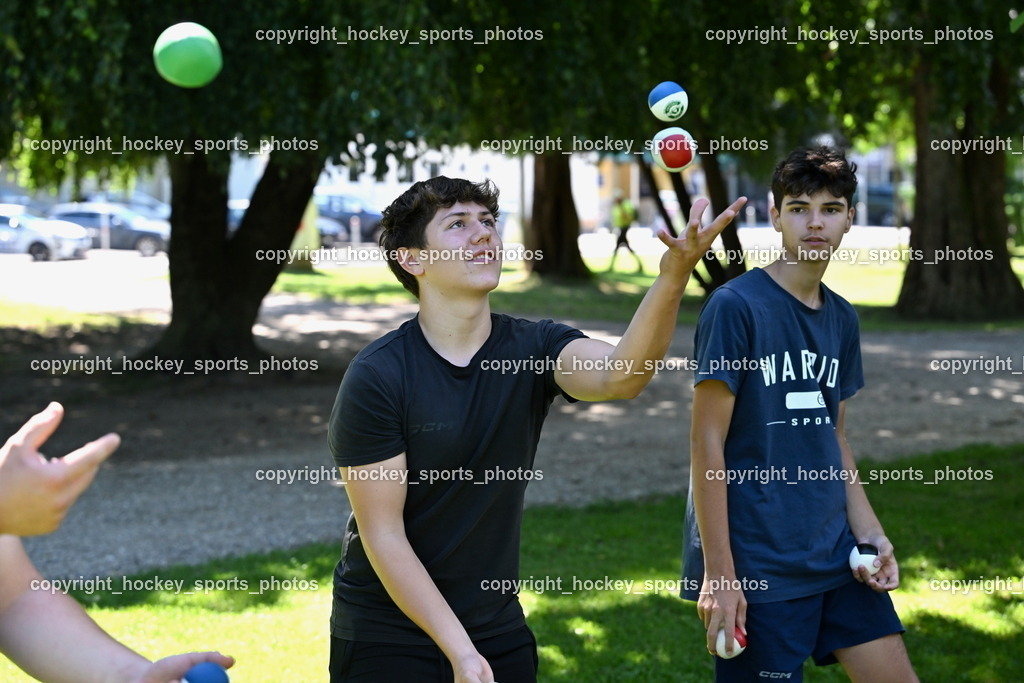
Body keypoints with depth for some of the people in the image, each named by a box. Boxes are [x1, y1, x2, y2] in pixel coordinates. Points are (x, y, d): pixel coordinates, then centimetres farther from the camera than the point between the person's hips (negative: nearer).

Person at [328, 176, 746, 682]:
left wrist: (672, 279, -43)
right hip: (387, 635, -4)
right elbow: (383, 536, -15)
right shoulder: (375, 378, -16)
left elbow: (619, 376, -27)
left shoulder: (534, 350, -5)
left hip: (498, 625, 4)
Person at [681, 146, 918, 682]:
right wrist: (718, 572, -15)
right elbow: (707, 441, -13)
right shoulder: (736, 306, -11)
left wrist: (870, 534, 8)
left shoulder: (841, 317, 11)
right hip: (757, 566, -7)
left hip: (834, 552, 7)